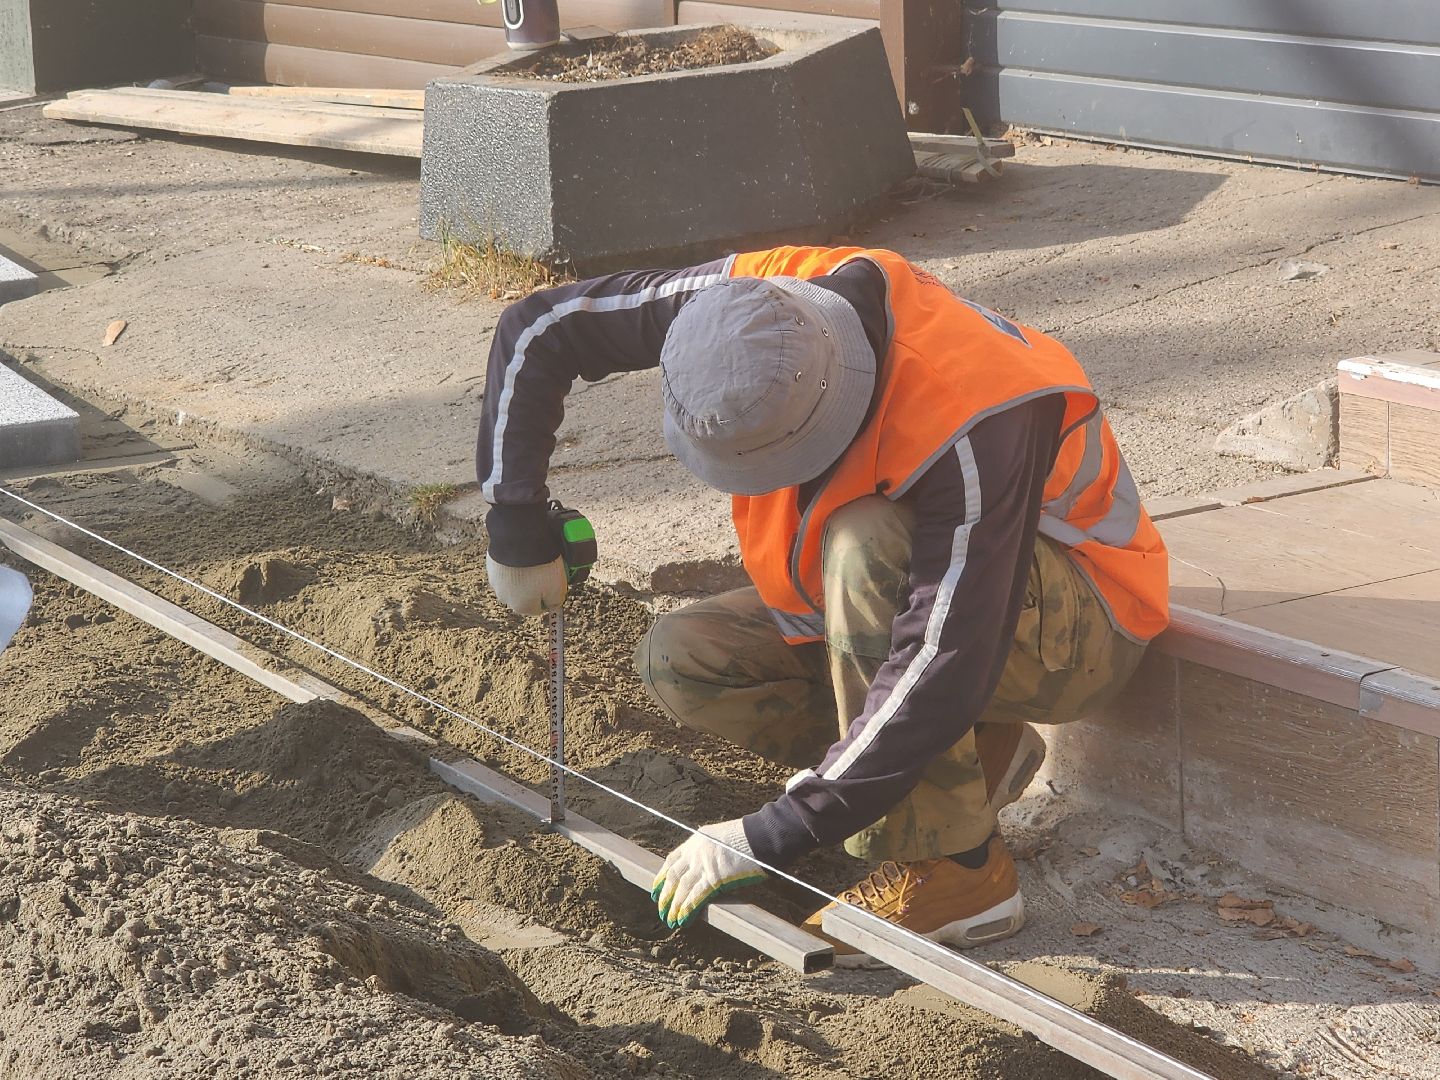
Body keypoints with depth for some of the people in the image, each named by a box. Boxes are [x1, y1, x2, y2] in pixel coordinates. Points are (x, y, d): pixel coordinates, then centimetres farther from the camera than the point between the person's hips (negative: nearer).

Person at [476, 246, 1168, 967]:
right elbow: (536, 329, -7)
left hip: (1081, 633, -7)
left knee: (865, 545, -36)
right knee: (677, 663, -10)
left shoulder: (970, 427, -38)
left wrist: (773, 836, -37)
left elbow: (943, 676, -40)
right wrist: (516, 531, -10)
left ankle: (953, 868, -26)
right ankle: (974, 753, -1)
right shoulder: (753, 306, -20)